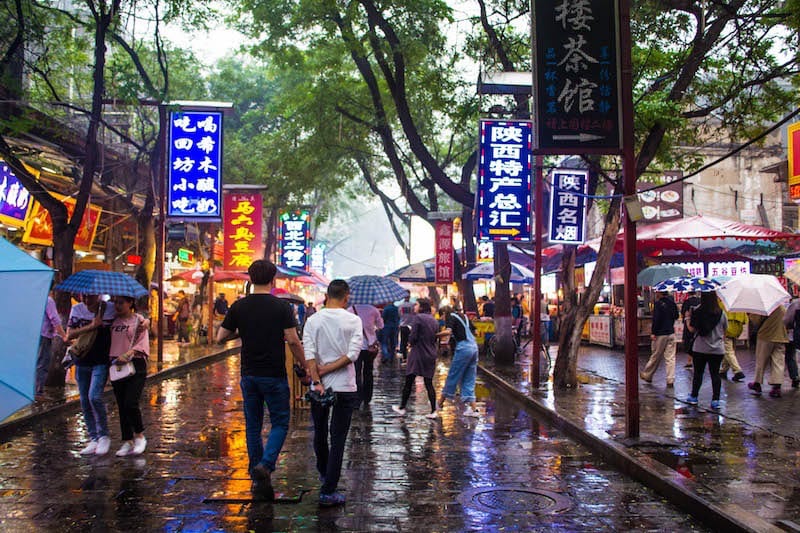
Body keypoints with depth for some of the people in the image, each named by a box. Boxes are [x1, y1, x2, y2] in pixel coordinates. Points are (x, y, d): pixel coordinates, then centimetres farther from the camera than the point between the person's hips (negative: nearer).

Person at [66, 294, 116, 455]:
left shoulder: (109, 309, -4)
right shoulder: (77, 309, 4)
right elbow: (70, 334, -4)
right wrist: (91, 326, -16)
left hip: (101, 361, -4)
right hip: (82, 361, 4)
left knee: (94, 396, -19)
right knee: (85, 402, 7)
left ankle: (104, 436, -2)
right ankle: (94, 439, 18)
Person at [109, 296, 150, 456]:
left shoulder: (138, 320, -1)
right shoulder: (114, 321, 13)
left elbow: (142, 344, -9)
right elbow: (111, 343, 16)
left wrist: (128, 355, -21)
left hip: (135, 365, -5)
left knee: (130, 403, -14)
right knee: (121, 406, 8)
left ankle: (139, 436, 6)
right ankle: (127, 441, 17)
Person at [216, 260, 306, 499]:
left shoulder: (238, 306, 0)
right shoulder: (281, 306, -9)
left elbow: (220, 337, 4)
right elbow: (293, 340, -13)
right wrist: (305, 366, -1)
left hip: (249, 374, 3)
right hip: (274, 376, -3)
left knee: (253, 426, 13)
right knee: (280, 424, 8)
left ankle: (257, 479, 17)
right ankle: (265, 465, -14)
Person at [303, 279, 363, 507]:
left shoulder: (313, 320, -1)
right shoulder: (353, 321, -5)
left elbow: (309, 354, -10)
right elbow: (353, 354, -12)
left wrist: (317, 381, -11)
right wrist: (327, 369, -7)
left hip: (319, 386, 2)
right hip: (345, 386, -2)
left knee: (320, 433, 21)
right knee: (338, 438, 2)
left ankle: (324, 473, 43)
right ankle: (328, 492, 0)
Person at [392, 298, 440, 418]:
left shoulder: (418, 318, -11)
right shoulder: (435, 321, 9)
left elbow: (412, 337, -14)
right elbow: (436, 338, 12)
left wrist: (411, 343, 6)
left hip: (418, 354, -6)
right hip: (431, 356, 6)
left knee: (409, 382, 5)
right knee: (429, 383, 9)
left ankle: (402, 408, 14)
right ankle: (433, 411, 6)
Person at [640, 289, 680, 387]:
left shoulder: (658, 303, -13)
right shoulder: (672, 302, 5)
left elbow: (656, 319, -18)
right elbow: (676, 316, 17)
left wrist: (653, 332, -15)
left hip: (660, 334, -5)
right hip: (671, 333, 5)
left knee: (655, 356, 7)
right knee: (670, 358, 4)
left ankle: (647, 375, 24)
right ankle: (670, 381, 2)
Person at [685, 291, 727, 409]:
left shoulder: (697, 311, -11)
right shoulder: (721, 313, -4)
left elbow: (692, 329, -9)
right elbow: (725, 329, 6)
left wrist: (688, 318, 5)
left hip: (700, 348, -1)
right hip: (717, 349, 1)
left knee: (698, 372, 11)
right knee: (715, 373, 6)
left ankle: (694, 397, 20)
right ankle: (715, 400, 3)